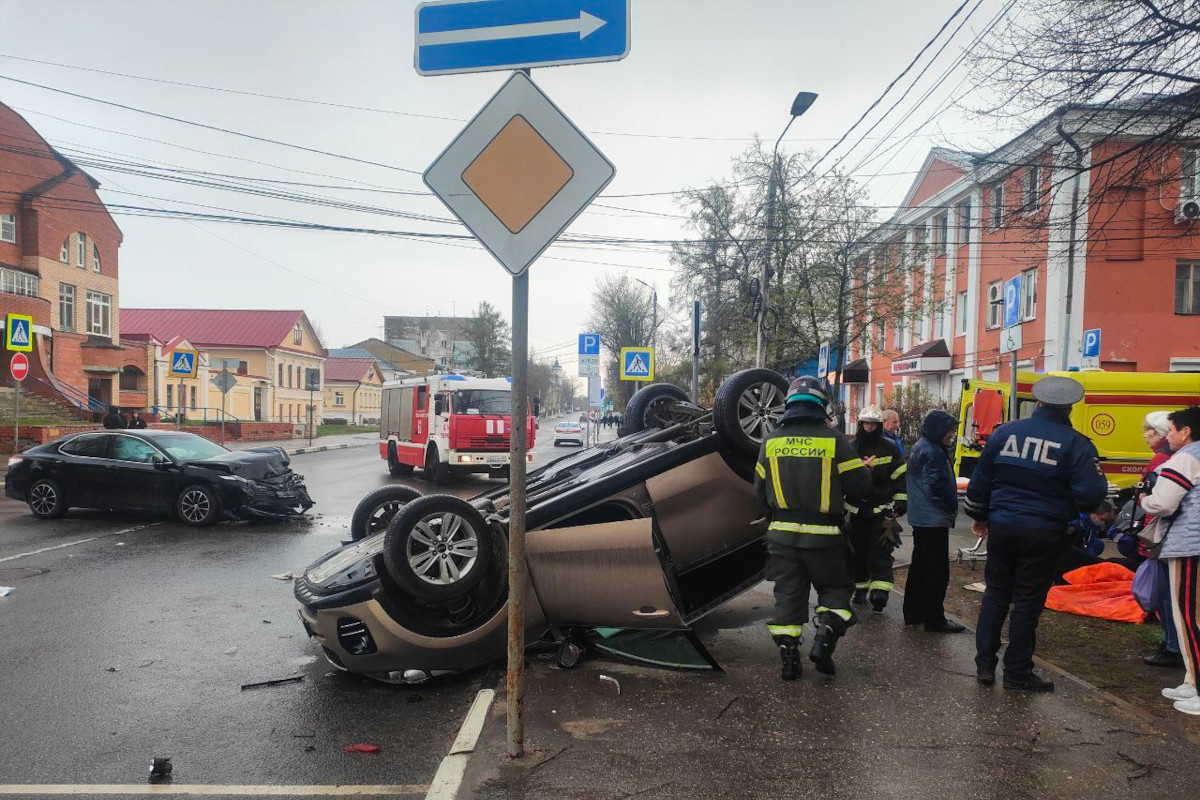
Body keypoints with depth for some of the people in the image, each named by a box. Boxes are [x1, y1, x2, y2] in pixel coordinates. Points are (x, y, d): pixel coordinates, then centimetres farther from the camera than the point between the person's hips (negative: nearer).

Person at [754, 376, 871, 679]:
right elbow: (860, 487, -5)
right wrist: (843, 498, 17)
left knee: (788, 595, 11)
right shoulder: (834, 440, -8)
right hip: (823, 534, -3)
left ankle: (788, 658, 12)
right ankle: (824, 640, -3)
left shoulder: (772, 441, 2)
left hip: (781, 533, 3)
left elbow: (760, 491, 10)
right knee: (835, 589, 15)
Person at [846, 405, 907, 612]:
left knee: (880, 550, -9)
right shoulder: (851, 448, 4)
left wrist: (901, 503, -3)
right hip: (857, 508, 2)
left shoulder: (890, 448, 0)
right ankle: (860, 588, 20)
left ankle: (880, 591, -15)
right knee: (858, 550, 8)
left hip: (882, 508, -2)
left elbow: (900, 477, 1)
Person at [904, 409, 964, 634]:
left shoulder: (919, 447, 14)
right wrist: (952, 508, -6)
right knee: (937, 571, -3)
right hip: (934, 520, -10)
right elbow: (938, 486, -22)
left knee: (919, 566, 16)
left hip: (920, 518, 10)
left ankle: (913, 613, 24)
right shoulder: (932, 452, -19)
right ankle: (934, 619, 2)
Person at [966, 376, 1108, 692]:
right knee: (1028, 602, 7)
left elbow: (979, 481, 5)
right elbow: (1091, 494, -16)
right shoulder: (1077, 444, -9)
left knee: (995, 594, 15)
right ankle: (1017, 672, 16)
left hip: (1001, 526, 3)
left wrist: (979, 515, 18)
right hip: (1043, 534, -3)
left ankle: (985, 664, 18)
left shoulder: (1005, 432, 1)